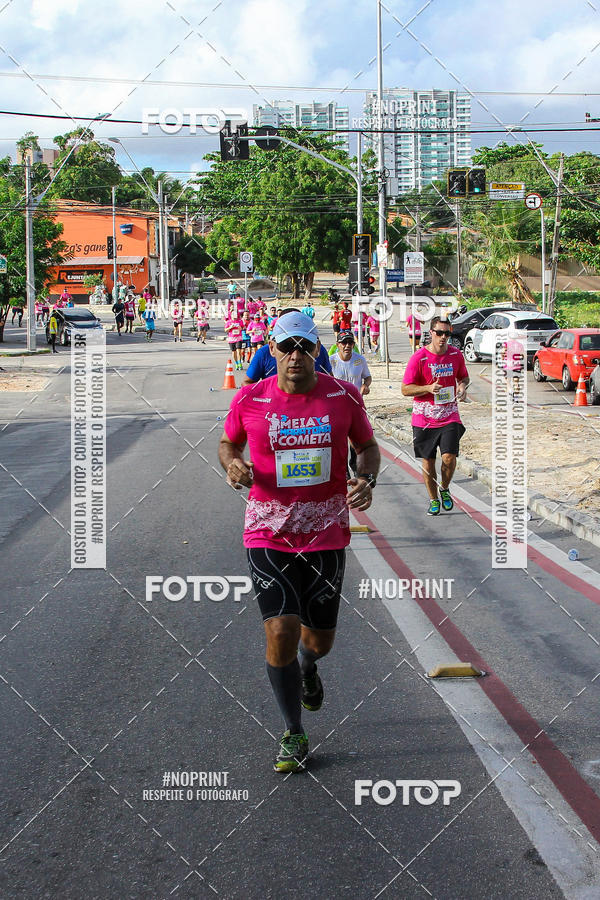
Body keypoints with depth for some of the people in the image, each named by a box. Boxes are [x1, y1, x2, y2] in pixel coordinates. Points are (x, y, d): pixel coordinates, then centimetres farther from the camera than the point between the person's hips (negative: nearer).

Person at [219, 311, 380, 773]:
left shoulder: (343, 397, -4)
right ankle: (294, 735, 9)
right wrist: (233, 464, -11)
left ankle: (306, 668, 53)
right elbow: (228, 443, 12)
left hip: (327, 535, 1)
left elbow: (368, 445, 11)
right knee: (281, 634, -13)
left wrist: (367, 480, -10)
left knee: (319, 639, 11)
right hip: (269, 536, -1)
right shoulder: (250, 400, -5)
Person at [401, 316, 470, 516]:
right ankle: (433, 500, 24)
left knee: (449, 457, -13)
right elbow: (405, 389, -6)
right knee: (428, 461, 5)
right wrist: (428, 388, -21)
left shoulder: (456, 354, 2)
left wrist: (463, 386, -3)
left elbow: (463, 377, 21)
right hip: (424, 417, -1)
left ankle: (444, 489, 16)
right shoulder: (419, 357, -9)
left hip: (449, 415, 2)